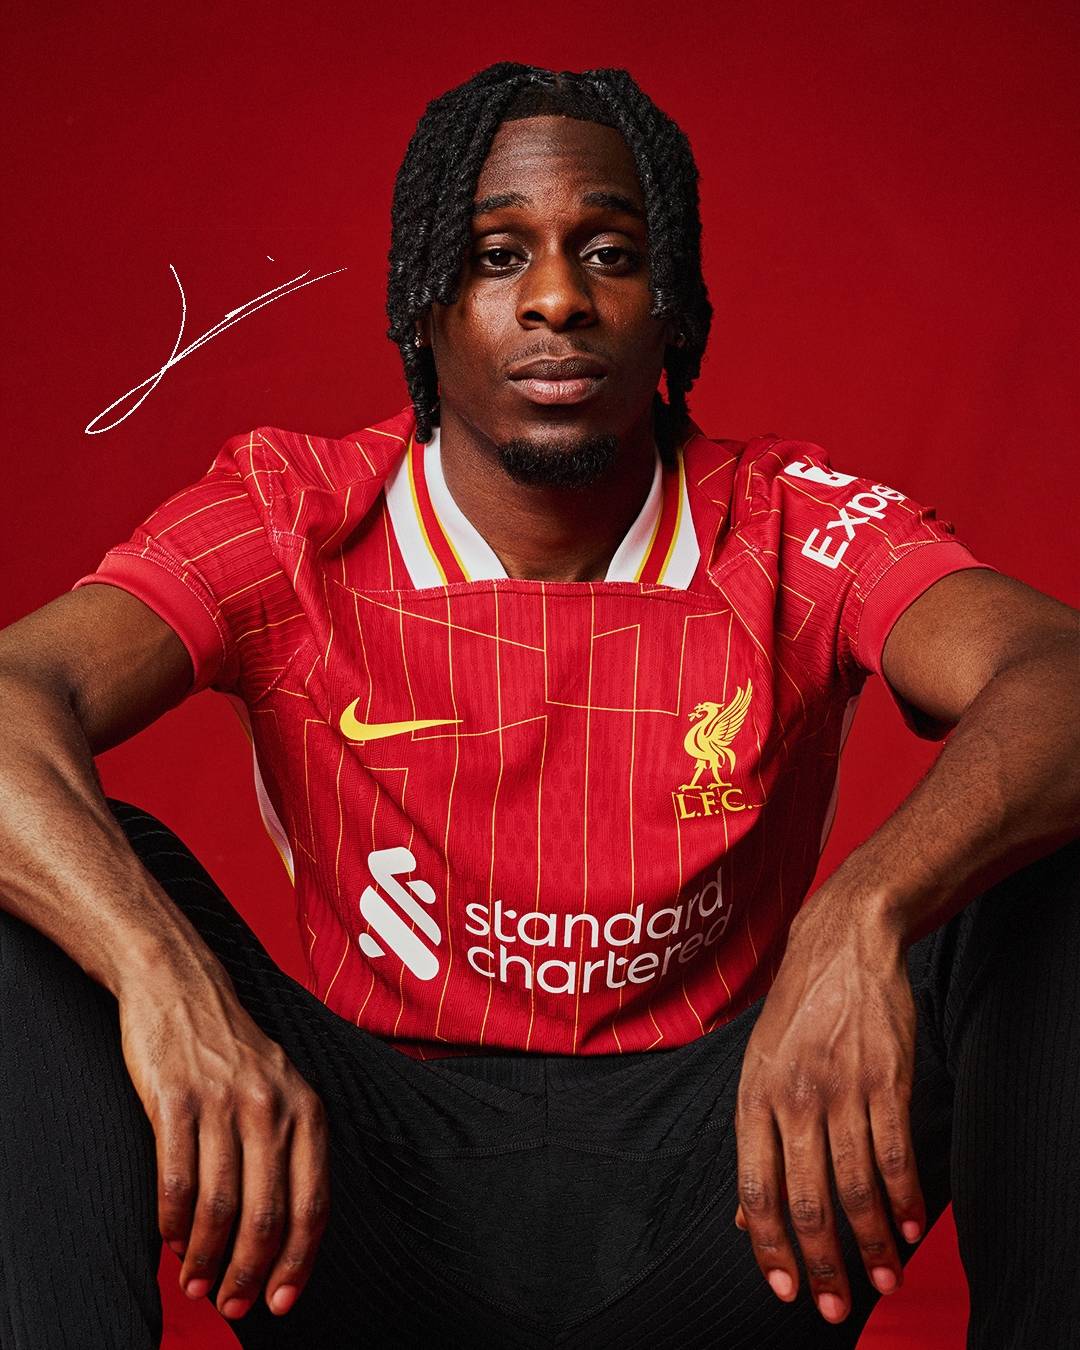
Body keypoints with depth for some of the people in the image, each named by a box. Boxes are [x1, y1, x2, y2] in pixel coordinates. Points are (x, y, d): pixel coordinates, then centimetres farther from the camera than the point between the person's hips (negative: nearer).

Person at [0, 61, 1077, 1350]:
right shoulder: (292, 521, -5)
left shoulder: (793, 532, -5)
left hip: (714, 1198, 0)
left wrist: (863, 916, -45)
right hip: (382, 1180, 0)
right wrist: (160, 967, -41)